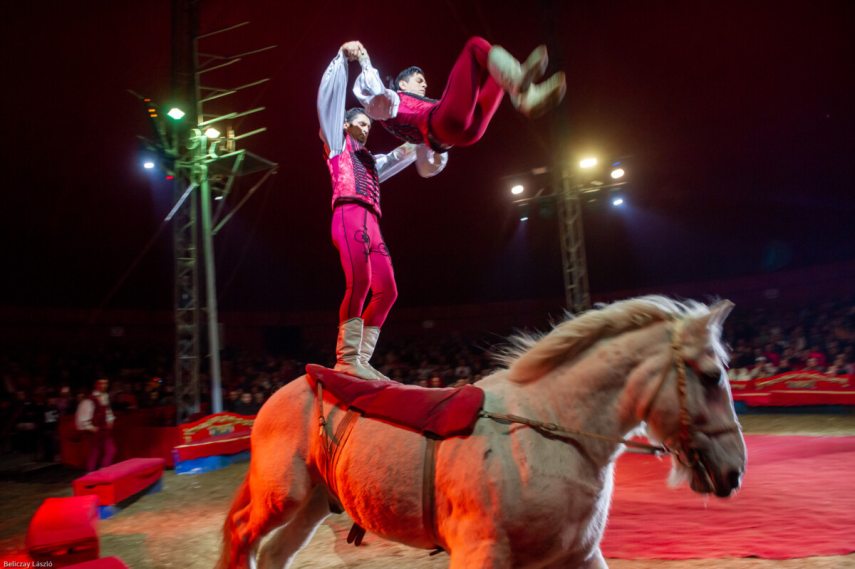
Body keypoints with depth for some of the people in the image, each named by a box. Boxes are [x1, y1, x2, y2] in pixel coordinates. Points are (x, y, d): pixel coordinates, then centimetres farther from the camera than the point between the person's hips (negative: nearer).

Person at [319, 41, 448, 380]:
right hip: (349, 216, -8)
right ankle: (347, 360, -27)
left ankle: (361, 360, -3)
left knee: (386, 291, -3)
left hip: (371, 224, 8)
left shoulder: (370, 161, 36)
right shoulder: (337, 144, 20)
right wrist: (343, 57, 10)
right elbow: (329, 96, 13)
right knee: (359, 283, -26)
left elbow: (401, 155, 48)